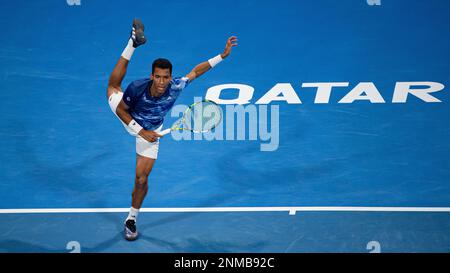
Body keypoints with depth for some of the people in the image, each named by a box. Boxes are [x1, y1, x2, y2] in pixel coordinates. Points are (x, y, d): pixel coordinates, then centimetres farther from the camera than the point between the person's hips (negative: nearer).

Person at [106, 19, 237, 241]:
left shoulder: (175, 88, -33)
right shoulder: (138, 87, -38)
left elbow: (196, 71, -16)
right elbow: (121, 110, -21)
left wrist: (223, 55, -19)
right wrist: (140, 130, -29)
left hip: (150, 131, 1)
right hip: (130, 120, -1)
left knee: (141, 179, -2)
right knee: (113, 86, 20)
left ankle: (131, 220, 18)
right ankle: (133, 43, 21)